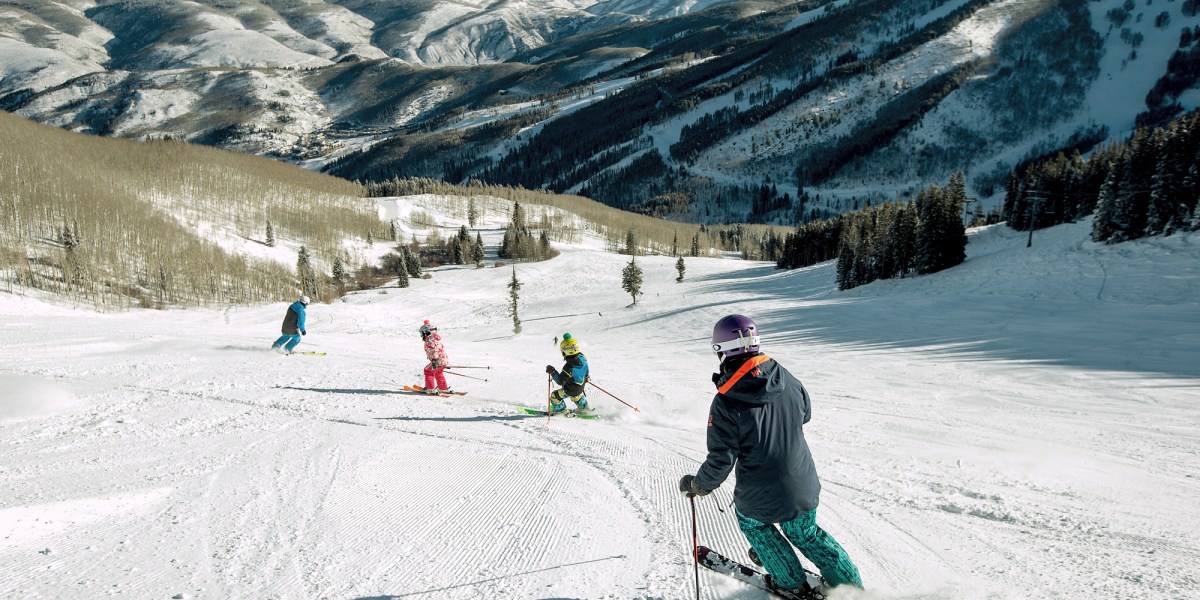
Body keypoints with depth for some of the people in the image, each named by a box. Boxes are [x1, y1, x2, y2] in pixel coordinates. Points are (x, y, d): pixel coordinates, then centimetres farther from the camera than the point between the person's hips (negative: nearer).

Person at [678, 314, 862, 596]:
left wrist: (696, 485, -2)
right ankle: (850, 585, 35)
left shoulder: (726, 404, -24)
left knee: (752, 522, 29)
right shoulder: (787, 380, -9)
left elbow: (720, 461, -19)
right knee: (805, 533, 30)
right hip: (804, 488, 5)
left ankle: (791, 582, 35)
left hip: (762, 500, -4)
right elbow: (805, 413, 11)